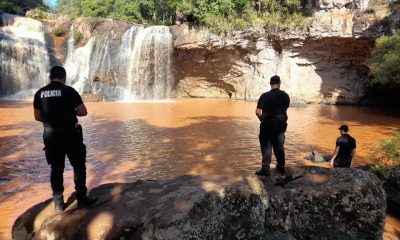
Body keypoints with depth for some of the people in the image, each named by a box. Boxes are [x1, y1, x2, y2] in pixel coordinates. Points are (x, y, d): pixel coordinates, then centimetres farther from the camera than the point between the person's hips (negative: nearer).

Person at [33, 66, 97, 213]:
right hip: (70, 134, -4)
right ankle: (82, 199, 15)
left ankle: (58, 204, 21)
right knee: (79, 166, 9)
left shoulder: (40, 93, 4)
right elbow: (83, 112, -9)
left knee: (56, 169, 14)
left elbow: (37, 117, 9)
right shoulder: (69, 91, -9)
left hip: (50, 135, 4)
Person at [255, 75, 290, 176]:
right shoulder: (285, 96, -1)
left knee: (266, 146, 5)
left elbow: (257, 112, -17)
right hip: (281, 124, 4)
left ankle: (265, 169, 4)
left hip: (268, 125, -3)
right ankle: (281, 167, 28)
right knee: (279, 146, 16)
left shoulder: (265, 96, -13)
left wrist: (261, 119, 0)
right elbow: (285, 108, 5)